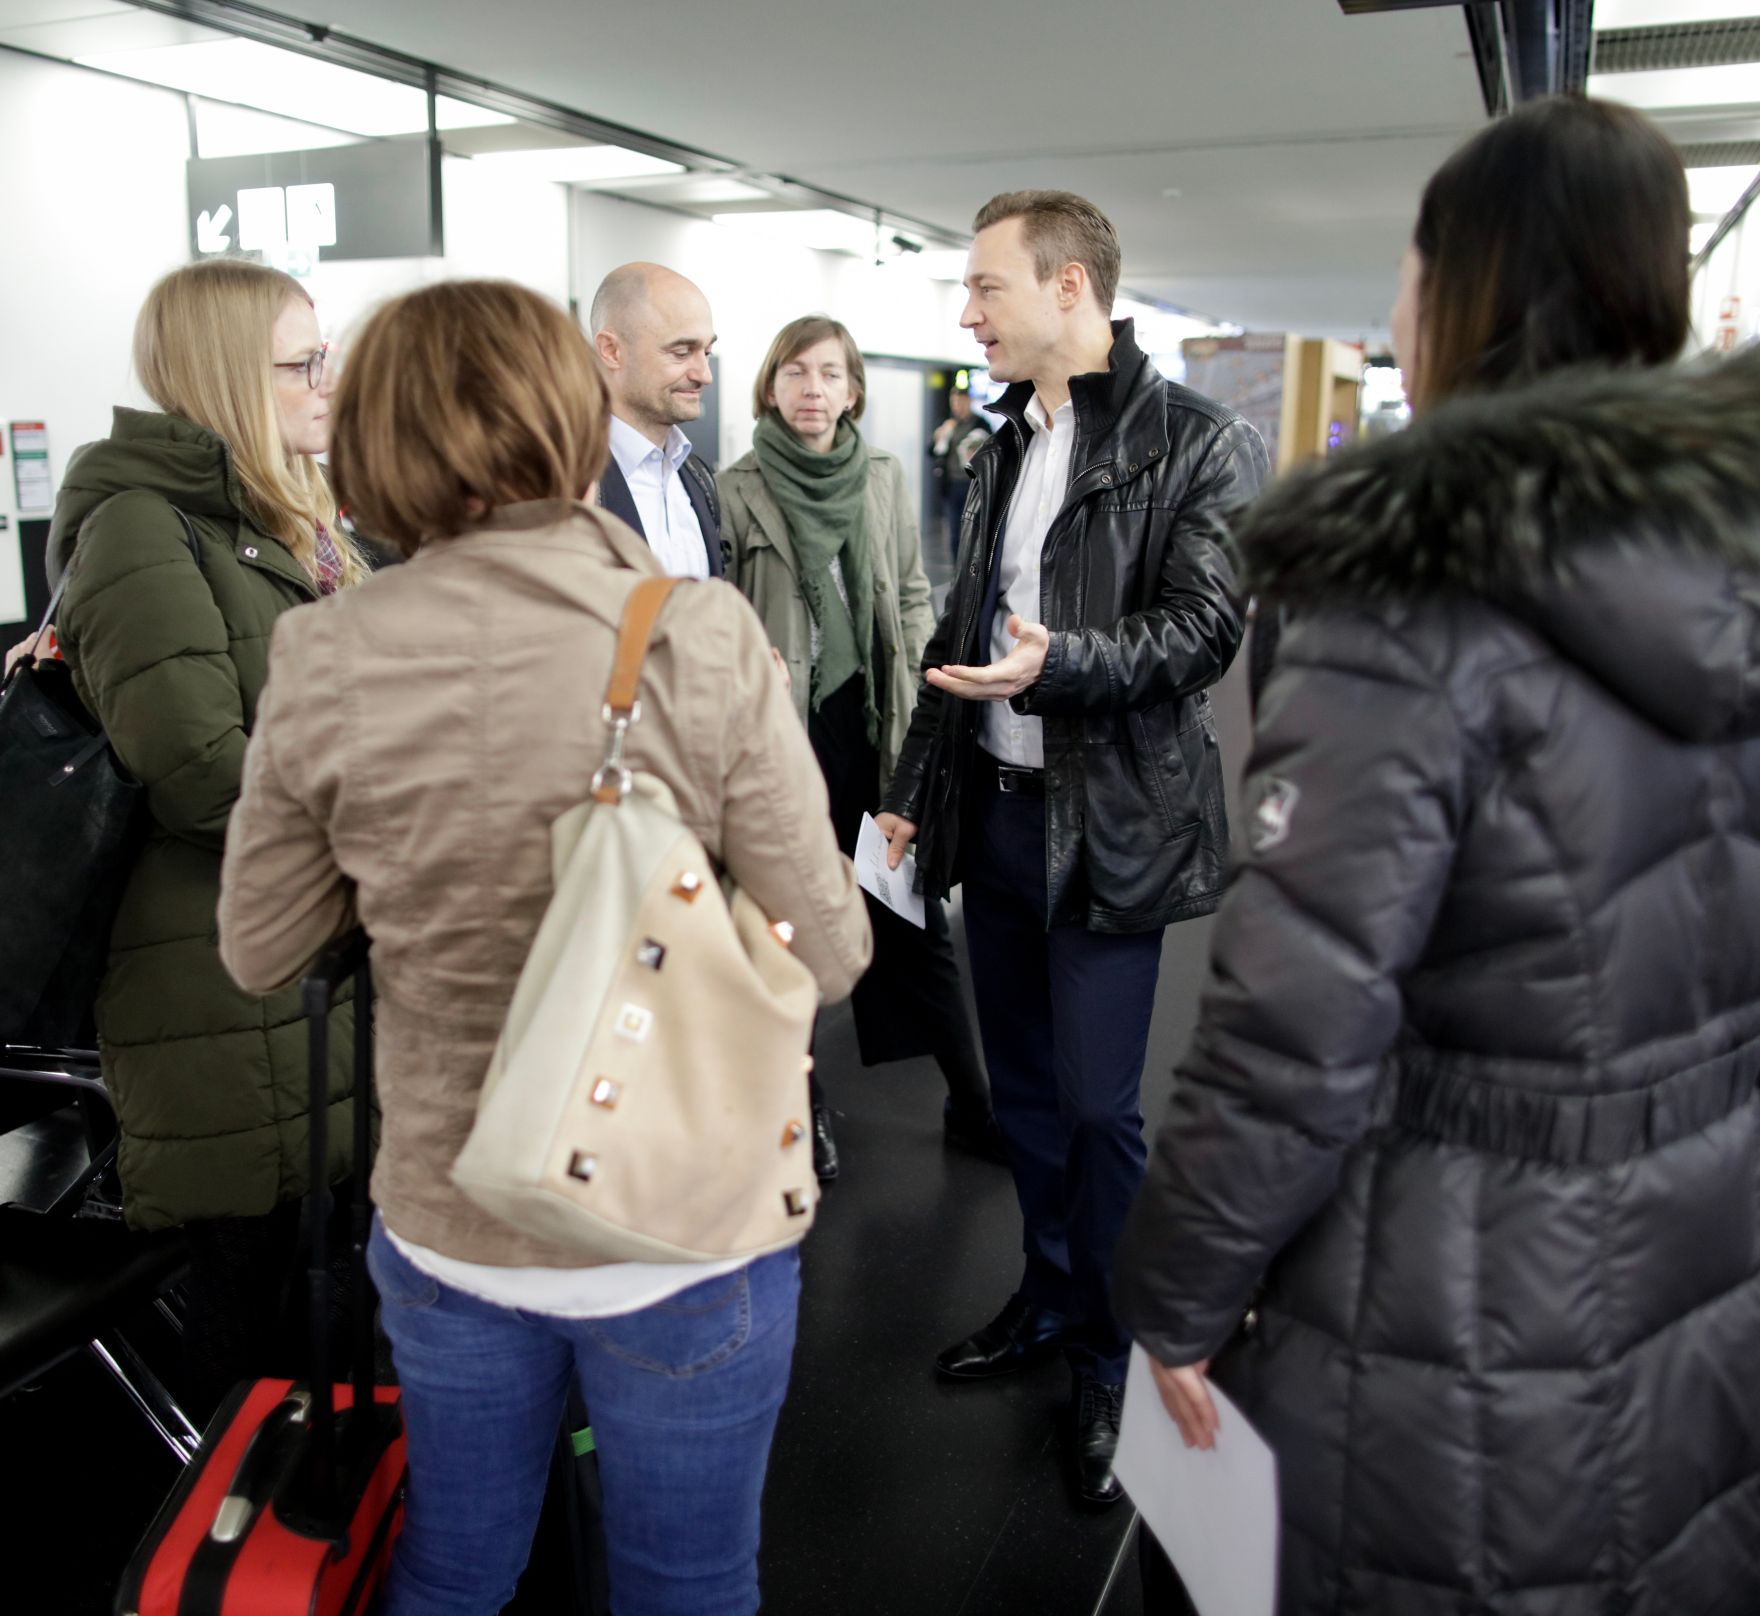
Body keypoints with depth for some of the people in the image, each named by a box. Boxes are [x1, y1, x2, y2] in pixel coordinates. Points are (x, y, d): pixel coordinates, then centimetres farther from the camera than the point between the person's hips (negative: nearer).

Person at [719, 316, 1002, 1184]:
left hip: (877, 728, 3)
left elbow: (912, 595, 12)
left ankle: (971, 1101, 21)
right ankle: (804, 1104, 26)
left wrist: (918, 702, 5)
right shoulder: (737, 490, -3)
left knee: (915, 917, 9)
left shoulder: (884, 475, 7)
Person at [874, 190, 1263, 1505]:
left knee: (1098, 1104, 0)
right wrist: (917, 783, 15)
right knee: (1022, 1085, 16)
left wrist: (1063, 661, -31)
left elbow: (1204, 628, -15)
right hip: (996, 808, 7)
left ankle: (1112, 1359, 20)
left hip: (1109, 824, -7)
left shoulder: (1198, 444, -8)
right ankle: (1049, 1297, 35)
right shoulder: (1009, 444, 14)